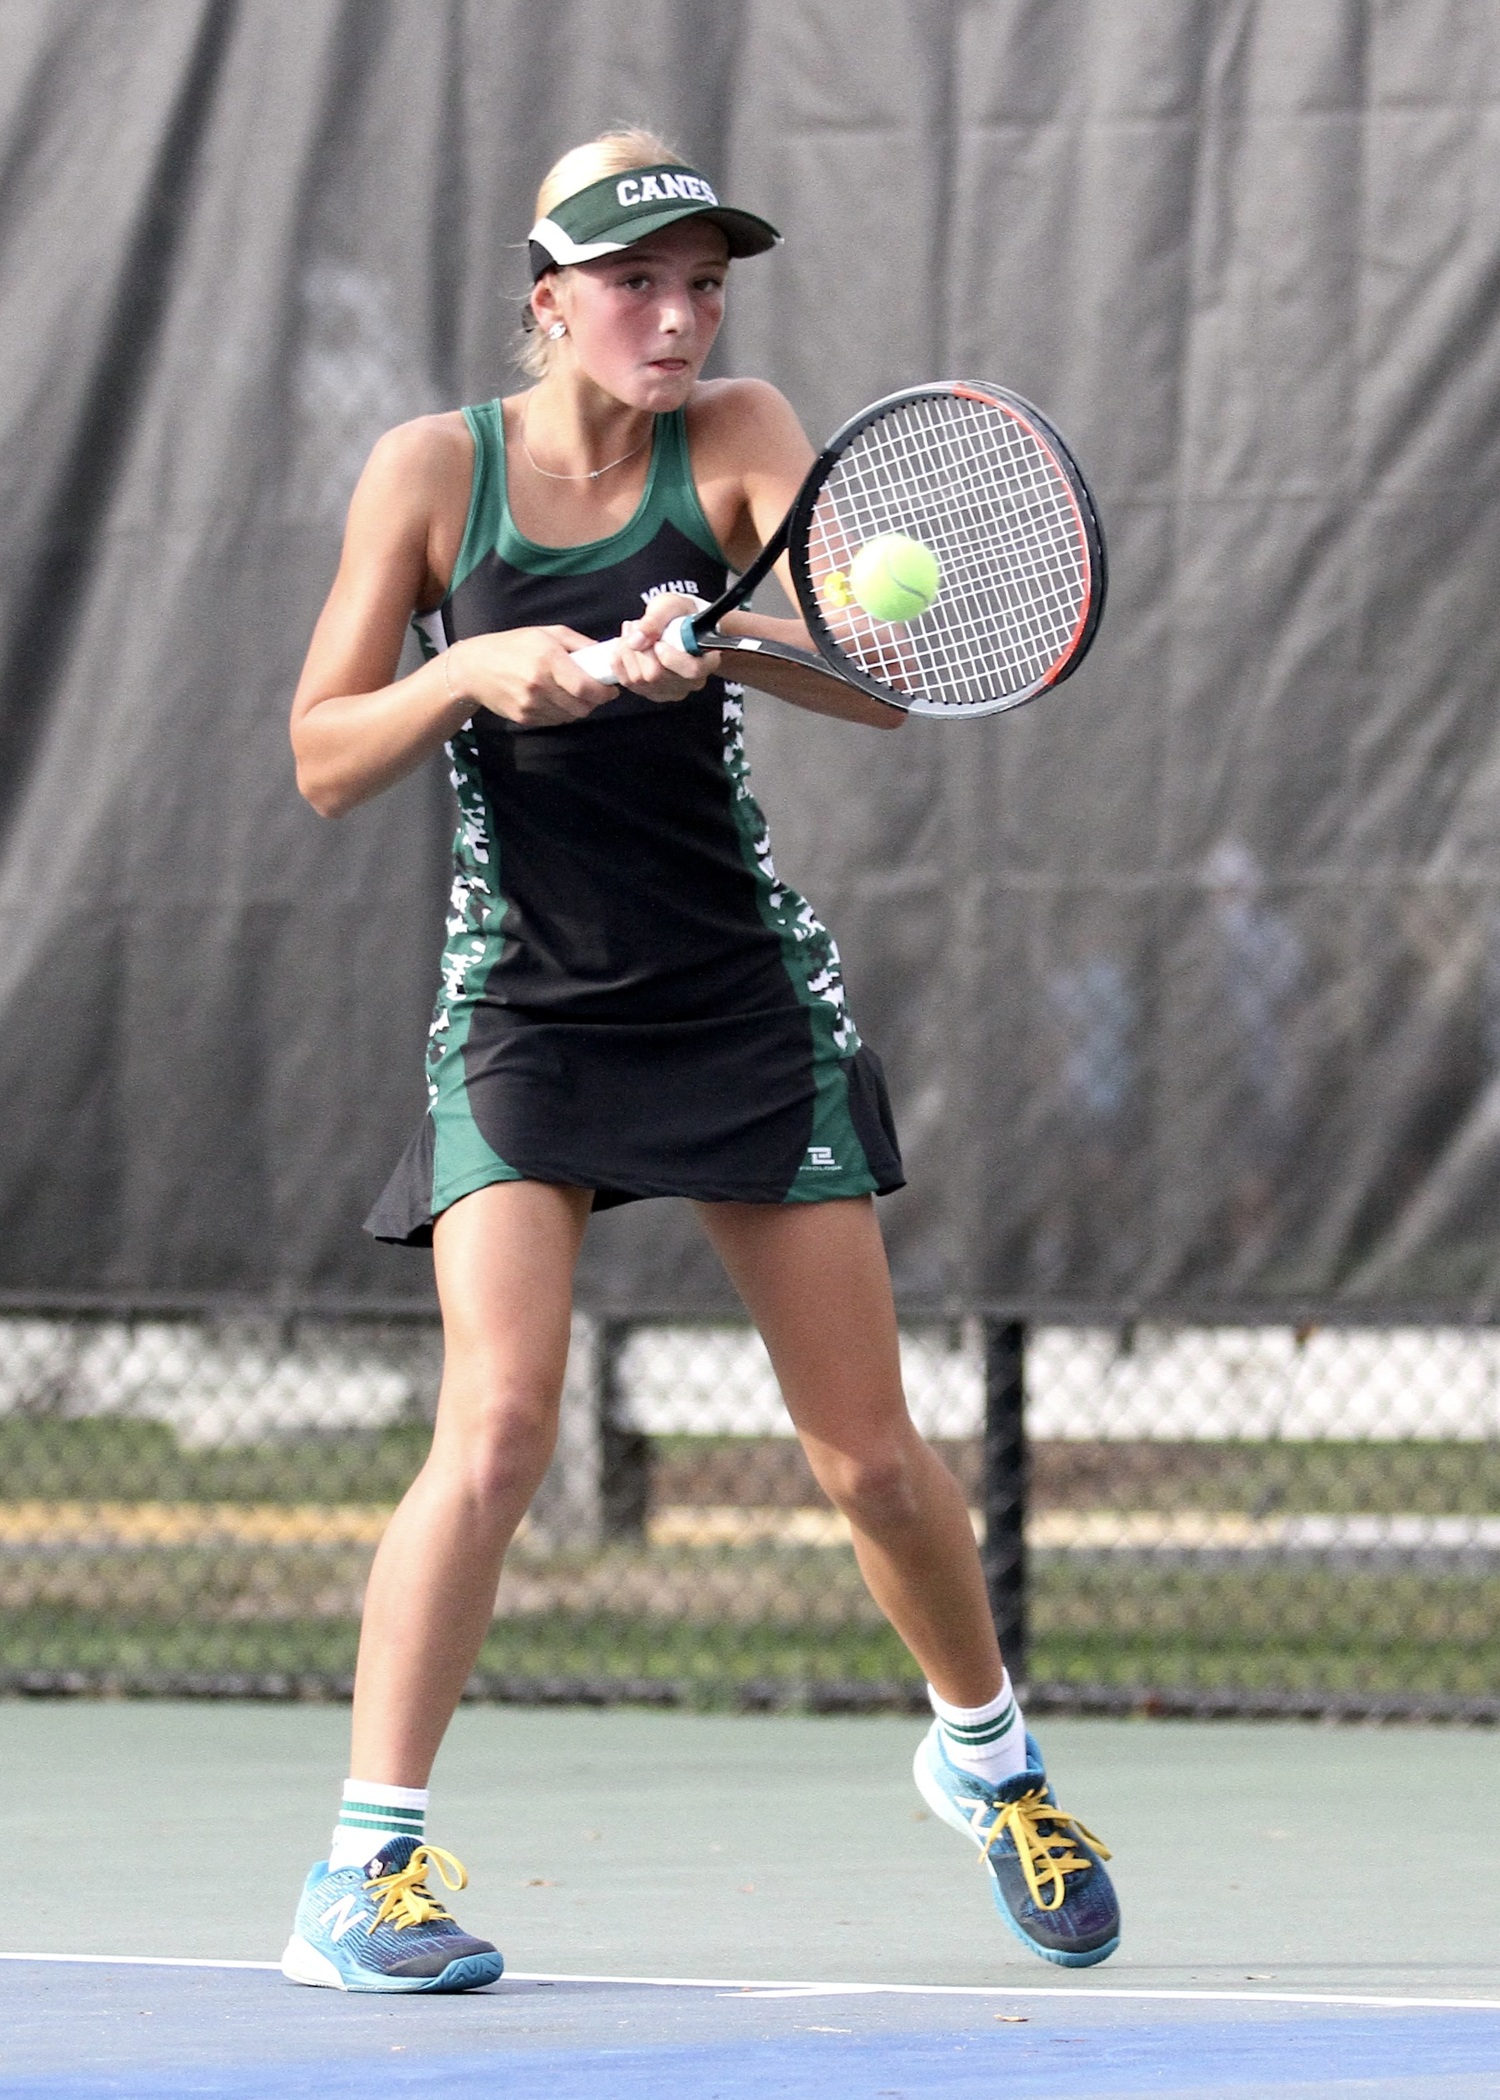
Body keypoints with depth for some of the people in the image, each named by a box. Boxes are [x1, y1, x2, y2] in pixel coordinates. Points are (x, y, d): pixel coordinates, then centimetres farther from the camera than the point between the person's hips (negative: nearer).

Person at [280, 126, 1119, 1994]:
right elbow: (323, 759, -4)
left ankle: (986, 1752, 32)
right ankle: (363, 1874, -14)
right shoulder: (434, 469, -4)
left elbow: (887, 683, -16)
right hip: (523, 1008, -2)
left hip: (747, 1003, 2)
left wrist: (722, 636, -35)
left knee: (870, 1456, 5)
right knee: (497, 1430, -19)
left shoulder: (738, 440, -3)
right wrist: (474, 669, -22)